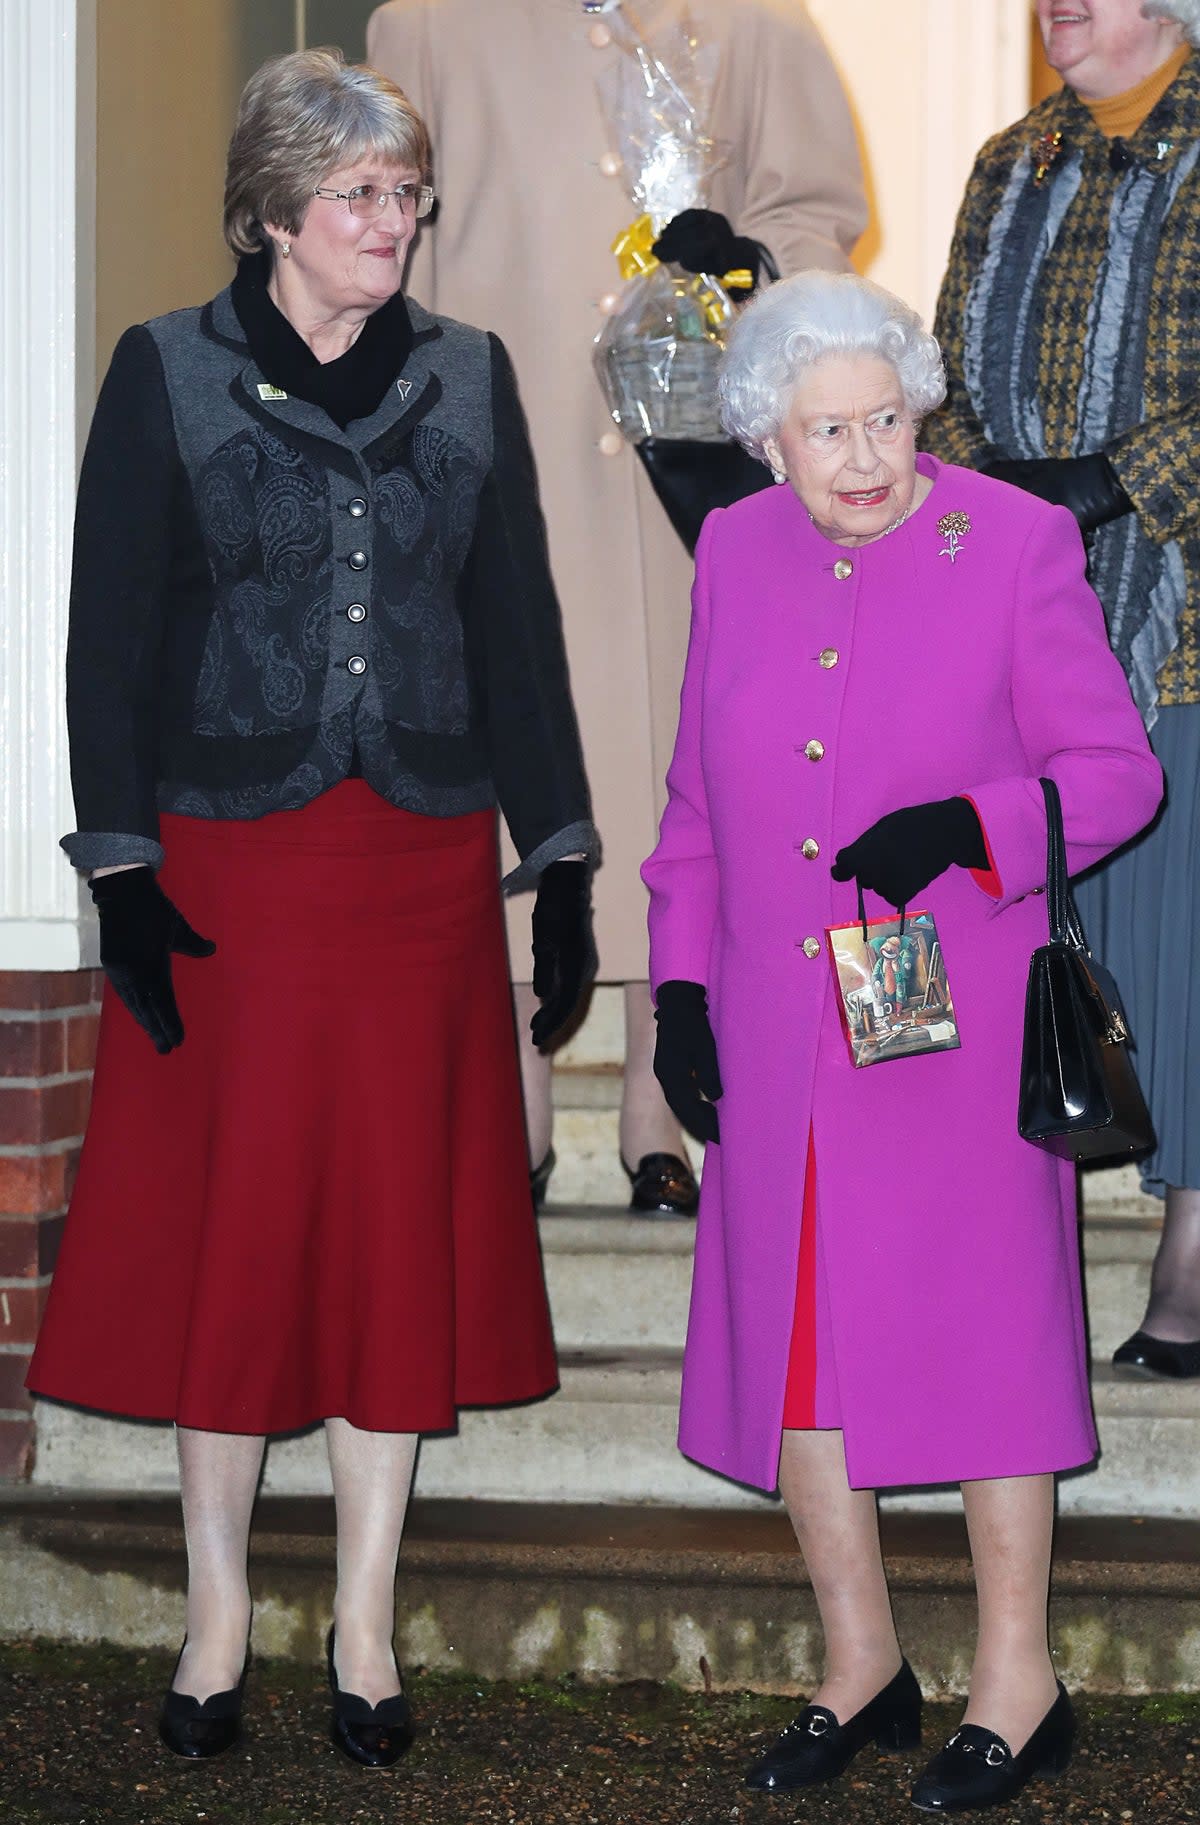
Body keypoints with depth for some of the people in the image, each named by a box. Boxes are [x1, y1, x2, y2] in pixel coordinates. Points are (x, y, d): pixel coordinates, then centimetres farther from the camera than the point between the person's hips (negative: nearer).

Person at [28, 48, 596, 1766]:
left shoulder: (466, 377, 8)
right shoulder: (169, 374, 0)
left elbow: (520, 629, 10)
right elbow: (110, 637, -2)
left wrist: (561, 863, 6)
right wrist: (123, 872, -9)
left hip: (424, 859, 2)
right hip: (227, 863, -2)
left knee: (402, 1232, 4)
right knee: (227, 1224, 2)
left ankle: (366, 1623, 14)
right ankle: (218, 1613, 15)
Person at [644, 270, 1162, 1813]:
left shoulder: (1015, 545, -6)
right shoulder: (735, 553, 7)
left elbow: (1115, 770, -5)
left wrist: (966, 827, -21)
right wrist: (681, 986, 10)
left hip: (954, 1030, -4)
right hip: (776, 1035, 5)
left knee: (978, 1326, 1)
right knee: (791, 1334, 9)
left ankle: (1015, 1685, 15)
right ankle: (861, 1665, 25)